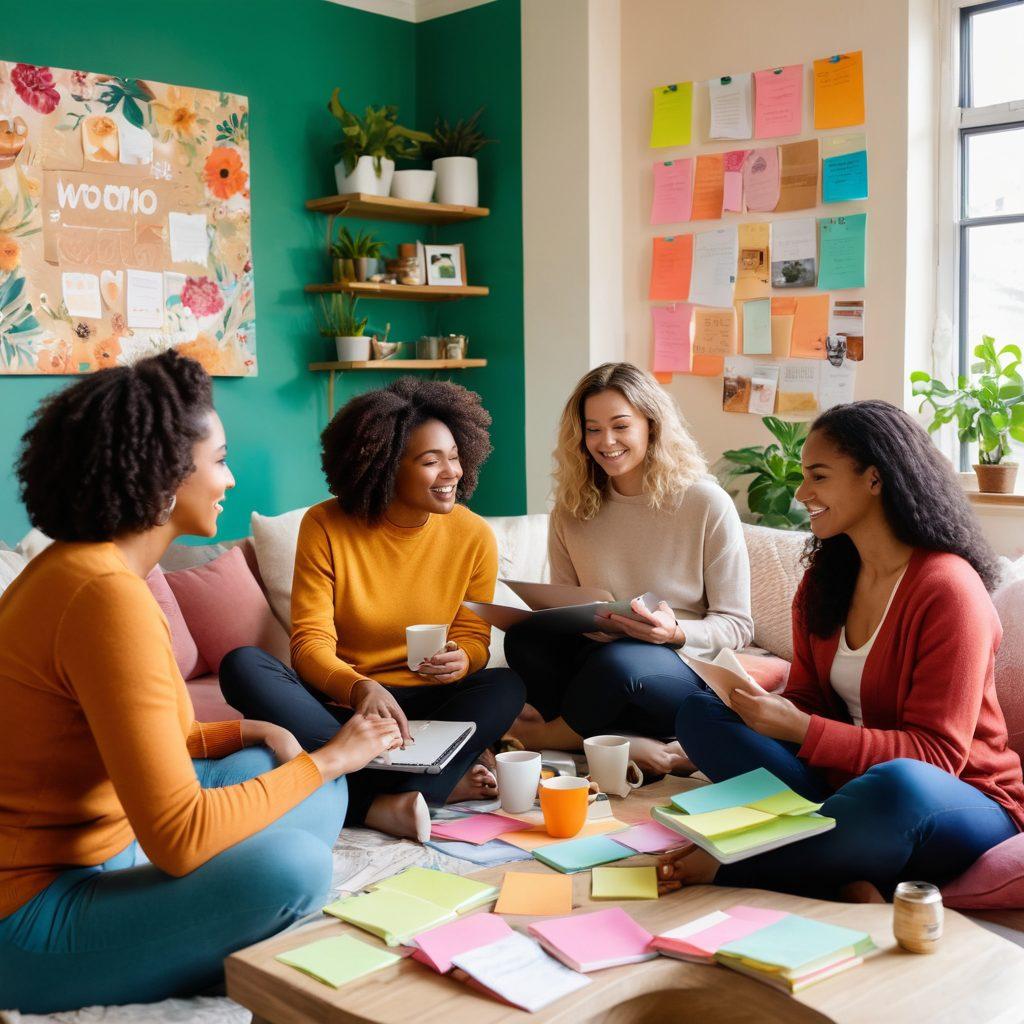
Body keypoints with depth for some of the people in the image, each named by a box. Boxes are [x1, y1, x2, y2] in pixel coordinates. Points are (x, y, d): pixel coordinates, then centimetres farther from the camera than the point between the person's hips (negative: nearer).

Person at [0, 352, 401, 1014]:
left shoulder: (81, 565, 5)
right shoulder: (108, 594, -26)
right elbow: (180, 838, -29)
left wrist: (247, 733, -1)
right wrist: (327, 759, -18)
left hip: (94, 851, 10)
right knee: (291, 865, -28)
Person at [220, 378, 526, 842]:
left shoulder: (474, 536, -3)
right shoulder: (325, 526, -9)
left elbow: (474, 637, 2)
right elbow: (310, 643, -14)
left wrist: (461, 660, -24)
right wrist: (359, 687, -36)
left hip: (424, 702, 1)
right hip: (338, 704, 0)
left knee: (506, 686, -26)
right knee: (242, 665, -29)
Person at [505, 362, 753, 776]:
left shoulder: (707, 504, -6)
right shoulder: (570, 511, 6)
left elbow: (737, 626, -4)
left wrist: (675, 632, -25)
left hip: (684, 673, -3)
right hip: (593, 659, 4)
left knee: (618, 660, -37)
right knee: (525, 637, -26)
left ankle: (547, 736, -7)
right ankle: (629, 747, -22)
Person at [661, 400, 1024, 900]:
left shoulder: (948, 587, -18)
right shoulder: (825, 577, 5)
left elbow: (937, 755, -20)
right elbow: (806, 698, 7)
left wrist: (801, 730, -27)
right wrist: (770, 709, -17)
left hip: (965, 807, -7)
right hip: (846, 778, 7)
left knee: (899, 785, -42)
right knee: (700, 711, -9)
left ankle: (724, 865, -20)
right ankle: (846, 874, -23)